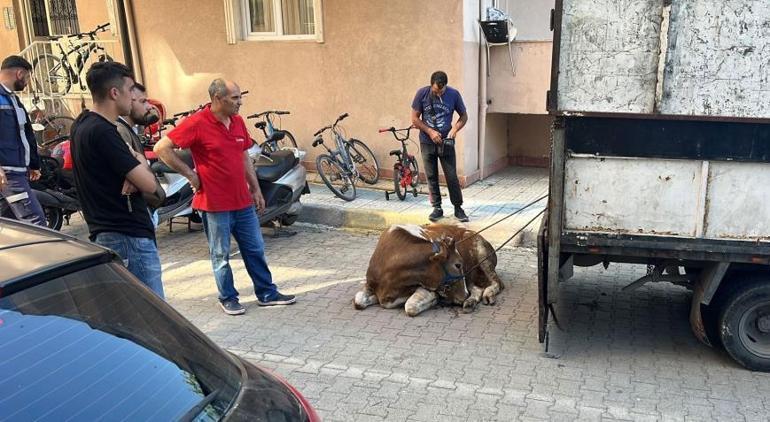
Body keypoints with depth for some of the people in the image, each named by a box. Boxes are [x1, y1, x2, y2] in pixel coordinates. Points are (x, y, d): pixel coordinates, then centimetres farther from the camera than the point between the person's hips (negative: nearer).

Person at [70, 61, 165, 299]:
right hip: (129, 237, -10)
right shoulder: (102, 132, -19)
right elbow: (149, 185, -21)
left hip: (103, 233, 10)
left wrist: (135, 161, -8)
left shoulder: (83, 125, 11)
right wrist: (140, 163, 0)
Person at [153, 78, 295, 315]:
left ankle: (267, 293, 26)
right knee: (221, 255, 9)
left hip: (243, 202, 6)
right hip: (215, 204, -6)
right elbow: (162, 148, -16)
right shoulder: (197, 123, -14)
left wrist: (256, 189, 15)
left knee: (255, 250, 14)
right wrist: (190, 174, -13)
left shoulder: (238, 121, 6)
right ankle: (228, 298, 24)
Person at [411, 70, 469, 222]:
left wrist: (454, 129, -14)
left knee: (452, 176, -1)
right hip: (427, 143, 1)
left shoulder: (454, 94, -8)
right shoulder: (422, 93, -8)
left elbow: (464, 116, 3)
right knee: (431, 176, 6)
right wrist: (431, 132, -13)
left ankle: (458, 208, 11)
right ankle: (437, 208, 16)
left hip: (446, 142, -1)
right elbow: (415, 118, -3)